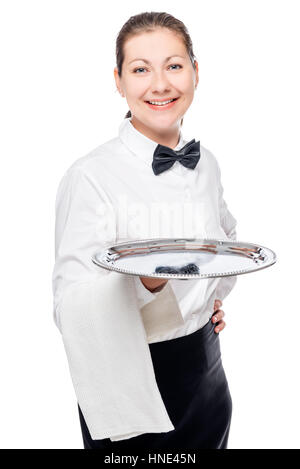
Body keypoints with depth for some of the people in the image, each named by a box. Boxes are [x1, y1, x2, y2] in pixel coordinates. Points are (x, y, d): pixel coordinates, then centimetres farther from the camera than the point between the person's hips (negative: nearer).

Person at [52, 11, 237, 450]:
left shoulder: (206, 164, 0)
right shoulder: (91, 176, -19)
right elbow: (72, 312, -21)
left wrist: (217, 293, 5)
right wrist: (145, 282, -38)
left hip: (206, 371, 6)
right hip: (129, 381, -5)